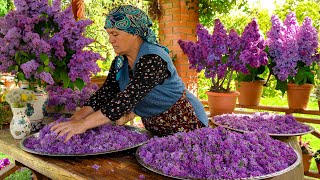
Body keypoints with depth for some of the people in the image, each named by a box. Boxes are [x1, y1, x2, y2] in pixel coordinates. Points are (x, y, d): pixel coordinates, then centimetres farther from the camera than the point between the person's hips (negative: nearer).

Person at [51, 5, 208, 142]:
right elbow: (105, 93, -6)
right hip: (156, 129, 7)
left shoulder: (153, 59, -28)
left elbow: (127, 99, -36)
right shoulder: (120, 62, -1)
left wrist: (83, 124, -38)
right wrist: (75, 119, -18)